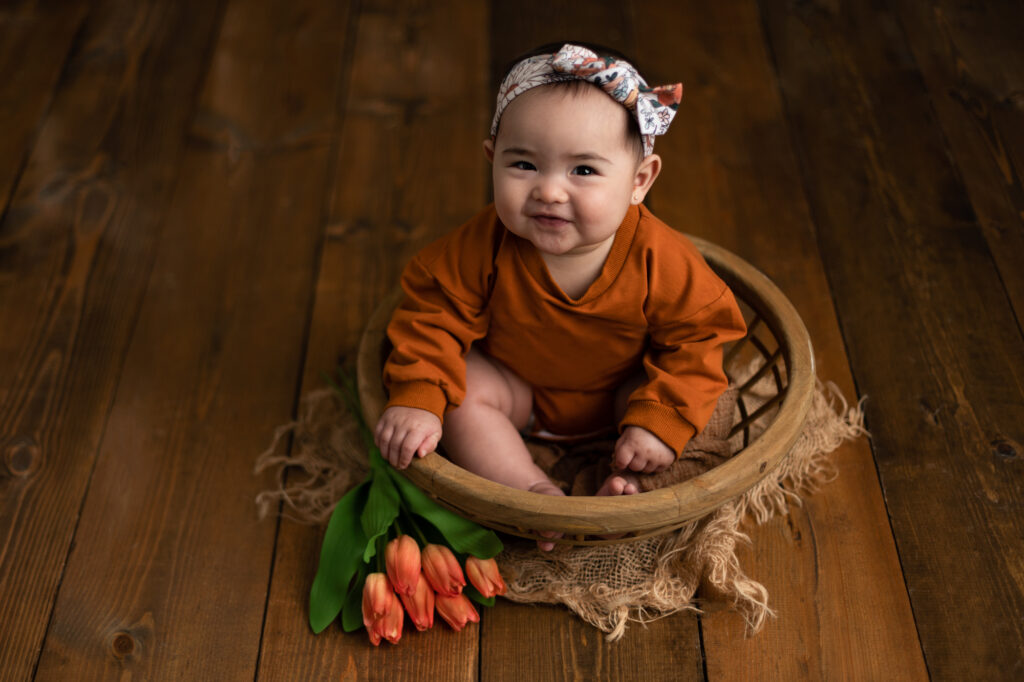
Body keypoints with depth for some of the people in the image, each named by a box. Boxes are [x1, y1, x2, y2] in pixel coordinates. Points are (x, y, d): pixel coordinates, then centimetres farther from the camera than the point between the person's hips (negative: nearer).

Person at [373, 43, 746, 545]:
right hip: (514, 384, 1)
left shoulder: (660, 259, -30)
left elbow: (696, 338, -20)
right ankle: (534, 492, -19)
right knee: (463, 391, -23)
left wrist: (661, 422, -30)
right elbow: (432, 315, -18)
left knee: (699, 397, -20)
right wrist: (416, 400, -30)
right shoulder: (484, 248, -28)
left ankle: (625, 485, -14)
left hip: (619, 392, 0)